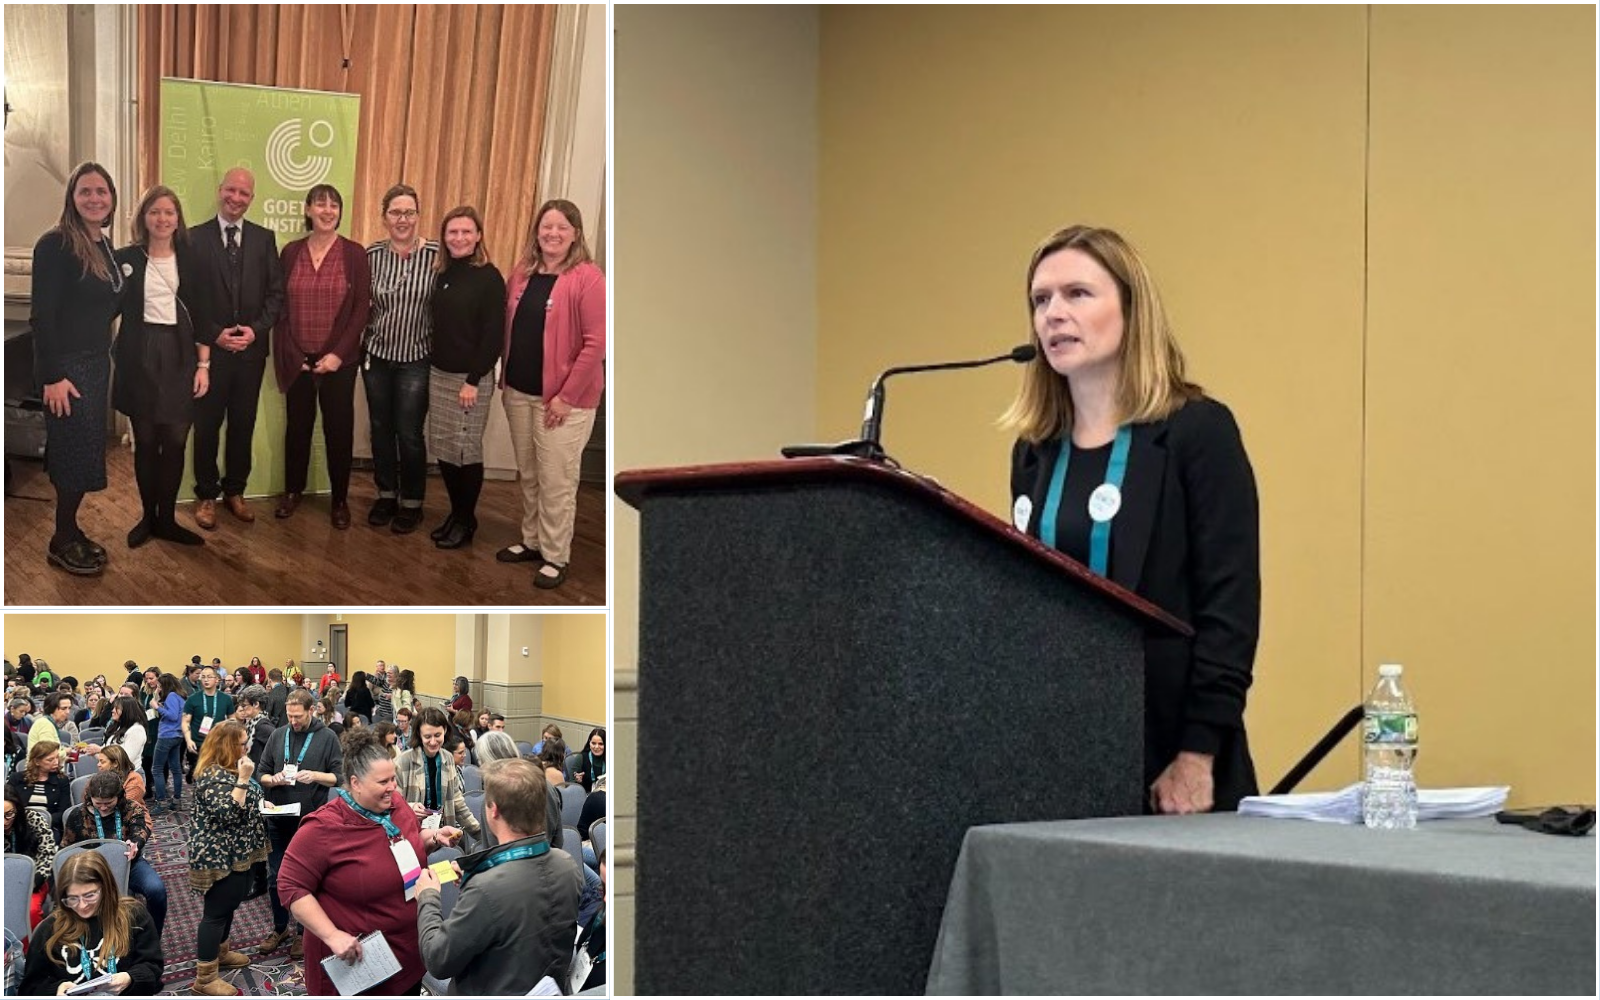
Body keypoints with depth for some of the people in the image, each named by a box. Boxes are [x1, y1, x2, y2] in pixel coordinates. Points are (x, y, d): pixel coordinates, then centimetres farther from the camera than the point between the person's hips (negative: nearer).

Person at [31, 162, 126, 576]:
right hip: (67, 365, -7)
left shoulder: (105, 246, 9)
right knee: (76, 451, -2)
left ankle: (70, 532, 22)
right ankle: (63, 542, 10)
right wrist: (52, 377, -21)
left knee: (85, 451, 12)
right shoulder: (55, 245, -16)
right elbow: (42, 315, -19)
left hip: (97, 362, 8)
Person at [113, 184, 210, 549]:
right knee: (145, 441, 5)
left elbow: (201, 314, 4)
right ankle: (148, 516, 17)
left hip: (180, 355, 1)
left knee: (175, 442, 1)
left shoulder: (190, 260, 4)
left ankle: (167, 519, 12)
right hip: (140, 357, -1)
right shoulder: (126, 259, 0)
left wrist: (203, 364, 1)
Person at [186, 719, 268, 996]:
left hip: (236, 852, 10)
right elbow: (228, 813, -32)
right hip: (219, 855, -10)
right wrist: (243, 779, -33)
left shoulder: (231, 769, 10)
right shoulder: (212, 775, -22)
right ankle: (205, 977, -1)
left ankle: (220, 951, 40)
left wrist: (260, 803, 8)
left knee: (230, 903, 22)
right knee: (216, 910, -5)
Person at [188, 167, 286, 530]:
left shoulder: (265, 239, 5)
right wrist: (214, 335, -13)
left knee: (243, 424, 10)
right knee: (207, 425, 5)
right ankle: (207, 495, 16)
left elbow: (276, 293, 4)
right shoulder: (195, 238, -2)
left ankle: (235, 490, 23)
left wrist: (256, 330, -10)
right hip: (209, 348, -2)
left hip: (251, 349, 2)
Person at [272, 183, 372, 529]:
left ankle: (340, 499, 15)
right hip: (297, 357, 2)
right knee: (297, 425, 10)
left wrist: (338, 354, -11)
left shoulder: (354, 253, -3)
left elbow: (362, 307, -5)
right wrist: (290, 352, -5)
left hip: (338, 359, -2)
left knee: (339, 428, 3)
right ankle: (292, 491, 25)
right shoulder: (291, 252, 3)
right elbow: (280, 306, 4)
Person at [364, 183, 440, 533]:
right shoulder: (372, 255, -2)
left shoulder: (435, 255, -11)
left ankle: (412, 503, 17)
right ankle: (386, 495, 28)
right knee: (381, 430, 12)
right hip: (377, 356, 3)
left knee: (409, 434, 1)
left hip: (416, 360, -3)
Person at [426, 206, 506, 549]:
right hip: (439, 374, 6)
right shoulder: (443, 276, 9)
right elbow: (437, 327, 12)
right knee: (442, 448, 9)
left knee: (467, 449, 0)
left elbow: (493, 335, -13)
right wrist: (430, 368, 4)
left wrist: (474, 380, -17)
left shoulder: (489, 278, -10)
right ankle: (456, 514, 22)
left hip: (471, 378, -6)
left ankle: (466, 521, 13)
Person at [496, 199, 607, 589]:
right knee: (528, 475, 17)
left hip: (562, 399, -6)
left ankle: (555, 558, 12)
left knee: (556, 481, 1)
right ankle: (532, 541, 32)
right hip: (519, 393, 6)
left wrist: (567, 396, -16)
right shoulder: (522, 273, 8)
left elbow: (596, 343, -16)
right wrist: (505, 379, 12)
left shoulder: (586, 278, -13)